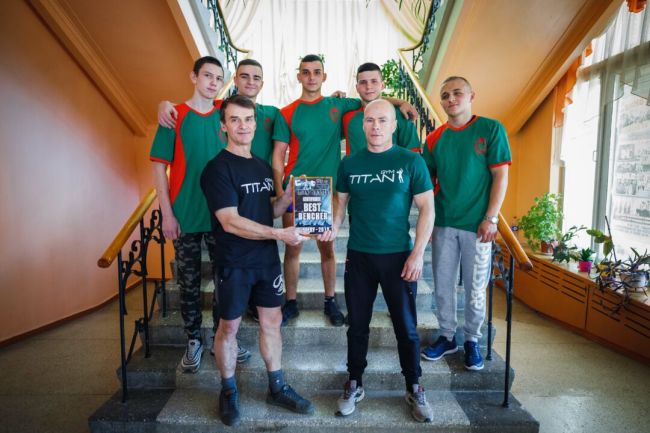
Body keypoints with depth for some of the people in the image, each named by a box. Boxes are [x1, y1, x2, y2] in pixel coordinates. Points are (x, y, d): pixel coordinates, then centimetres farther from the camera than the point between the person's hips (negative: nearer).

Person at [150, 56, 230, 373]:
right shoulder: (175, 117, -2)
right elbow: (159, 167, -3)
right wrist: (167, 213, -9)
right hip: (185, 216, -2)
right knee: (189, 282, 8)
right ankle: (194, 340, 27)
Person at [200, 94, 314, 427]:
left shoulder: (263, 166, 9)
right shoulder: (218, 168, -12)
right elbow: (230, 222, -20)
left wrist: (288, 198, -5)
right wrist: (278, 233, -24)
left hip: (267, 259, 6)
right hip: (234, 263, -6)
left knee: (272, 321, 13)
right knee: (229, 326, 9)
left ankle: (277, 388, 30)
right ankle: (228, 392, 30)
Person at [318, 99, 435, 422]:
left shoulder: (411, 161, -2)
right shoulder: (349, 163, 5)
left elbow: (427, 209, -3)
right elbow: (340, 203, 9)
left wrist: (417, 254, -9)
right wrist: (332, 228, -12)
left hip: (399, 256, -2)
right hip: (358, 256, 2)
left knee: (406, 326, 8)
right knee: (358, 324, 12)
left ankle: (414, 389, 29)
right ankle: (354, 384, 31)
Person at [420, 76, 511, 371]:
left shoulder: (491, 129, -3)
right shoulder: (434, 139, 7)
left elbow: (501, 176, -6)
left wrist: (490, 218, -12)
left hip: (477, 224, -3)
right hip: (443, 223, 3)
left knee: (475, 287, 7)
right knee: (442, 284, 10)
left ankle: (472, 340, 27)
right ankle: (447, 337, 27)